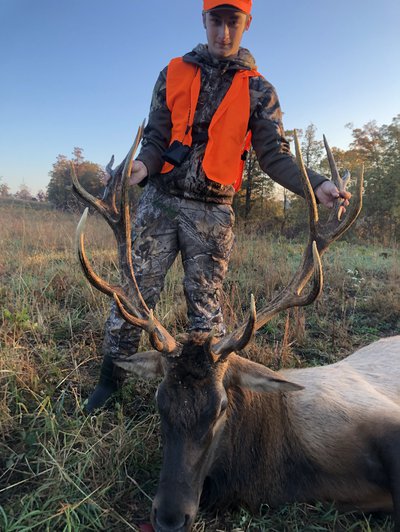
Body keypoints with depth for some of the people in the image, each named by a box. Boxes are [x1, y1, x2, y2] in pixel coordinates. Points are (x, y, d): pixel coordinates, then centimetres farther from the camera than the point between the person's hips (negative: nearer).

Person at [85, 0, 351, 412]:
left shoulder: (258, 91, 6)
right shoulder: (174, 73, 9)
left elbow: (274, 154, 0)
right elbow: (155, 140, 4)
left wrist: (315, 185, -18)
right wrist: (142, 166, -19)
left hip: (213, 212, -1)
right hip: (159, 200, 1)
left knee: (206, 306, 2)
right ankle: (109, 380, 16)